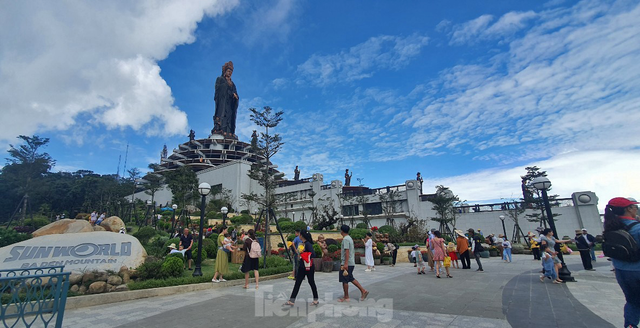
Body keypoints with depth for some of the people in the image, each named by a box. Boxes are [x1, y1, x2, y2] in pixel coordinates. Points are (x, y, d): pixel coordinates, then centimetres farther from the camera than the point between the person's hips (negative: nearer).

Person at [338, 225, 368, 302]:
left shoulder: (345, 239, -15)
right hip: (351, 263, 10)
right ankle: (363, 291, 14)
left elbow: (347, 251, -23)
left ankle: (346, 297, 11)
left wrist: (345, 263, -24)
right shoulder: (350, 238, 15)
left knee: (344, 280, 1)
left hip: (346, 263, -10)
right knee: (351, 279, 17)